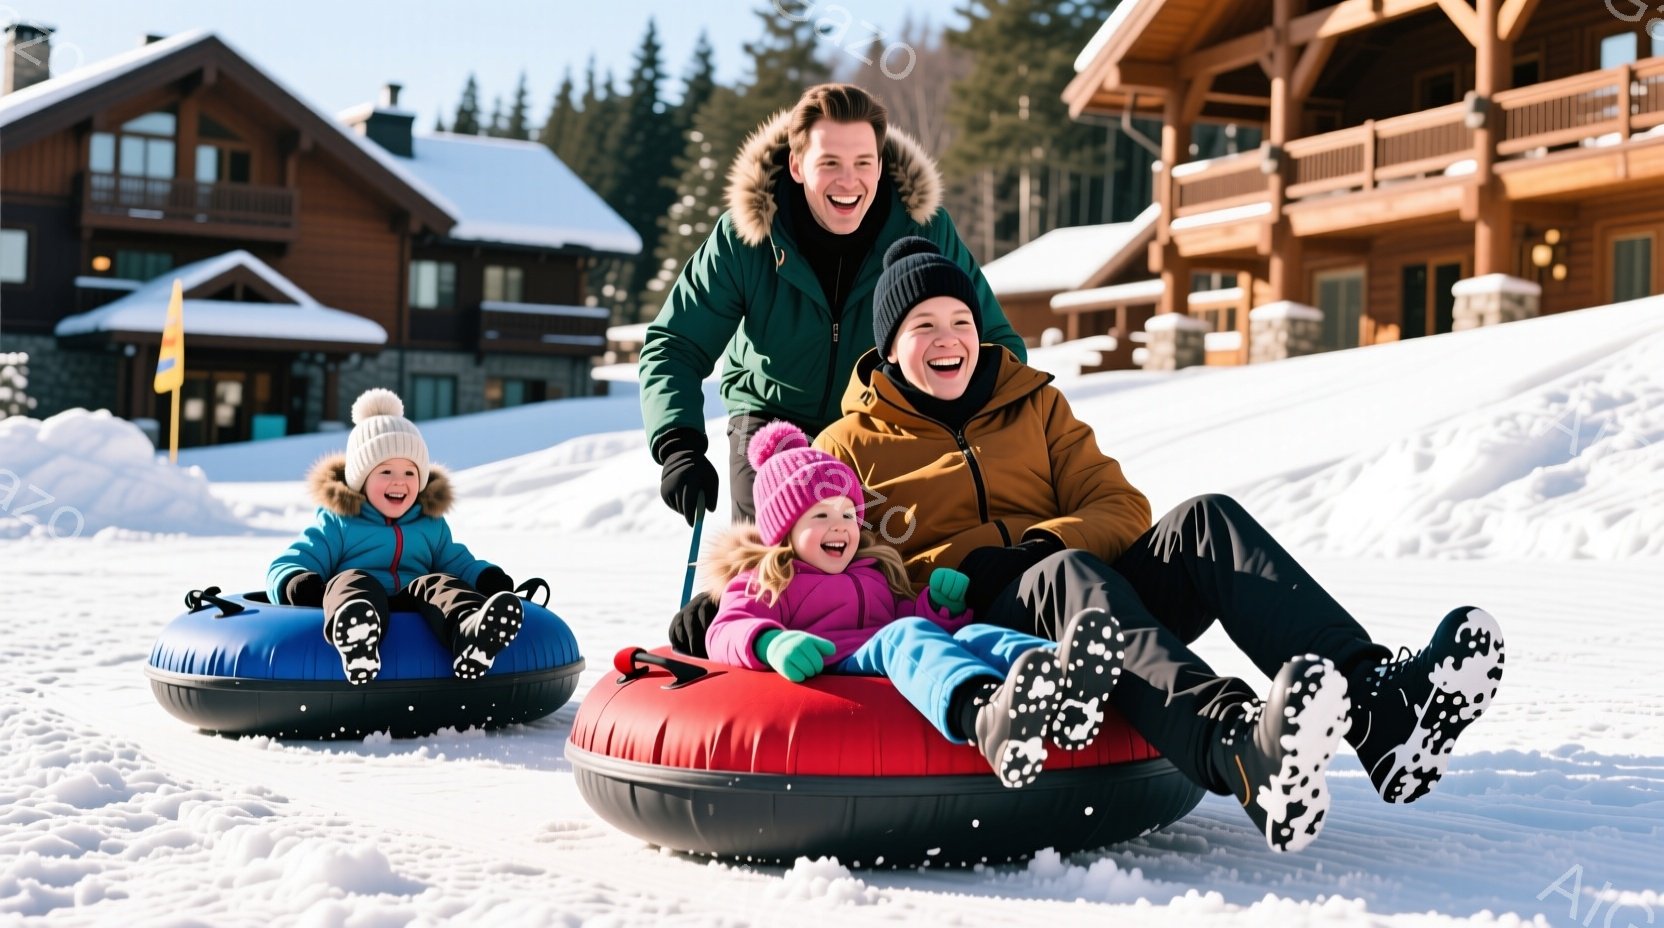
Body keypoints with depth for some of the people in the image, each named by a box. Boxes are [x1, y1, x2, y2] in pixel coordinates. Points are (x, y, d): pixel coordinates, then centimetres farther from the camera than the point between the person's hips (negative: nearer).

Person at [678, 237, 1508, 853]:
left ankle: (1377, 704, -46)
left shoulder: (1034, 405, 23)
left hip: (1096, 598, 4)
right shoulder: (849, 447, 15)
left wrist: (1043, 540, -8)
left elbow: (1121, 508, 14)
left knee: (1207, 521, -24)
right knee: (1069, 578, -38)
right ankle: (1243, 749, -69)